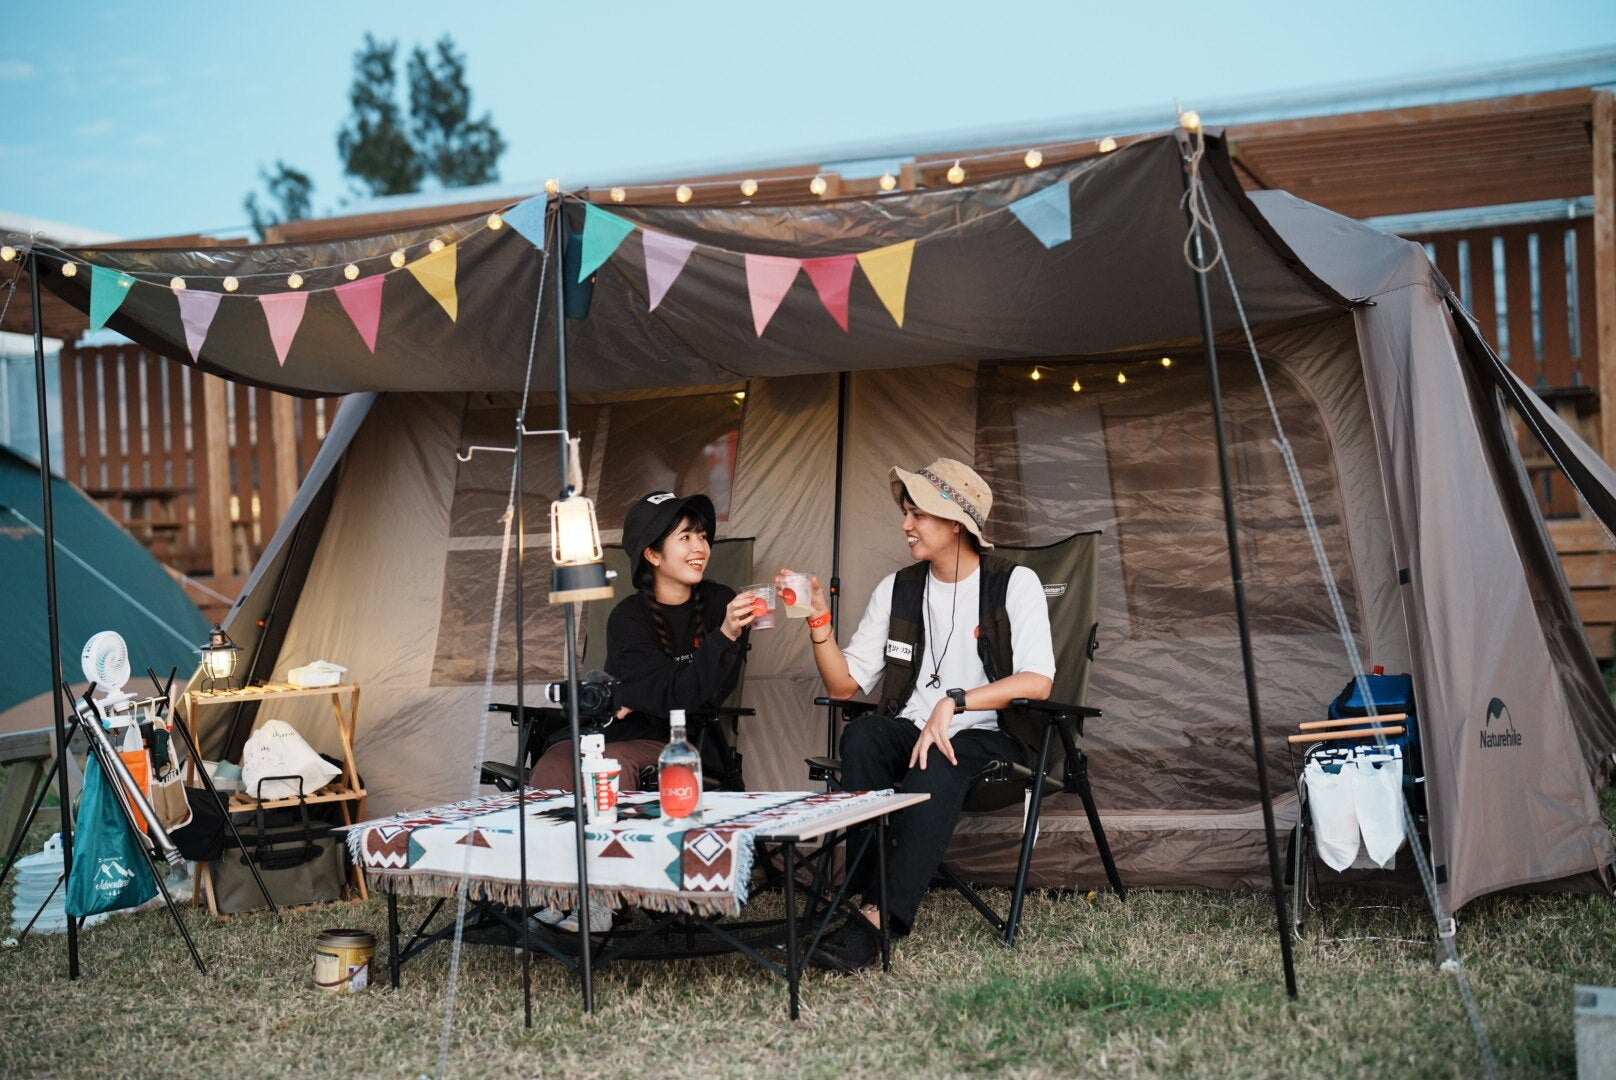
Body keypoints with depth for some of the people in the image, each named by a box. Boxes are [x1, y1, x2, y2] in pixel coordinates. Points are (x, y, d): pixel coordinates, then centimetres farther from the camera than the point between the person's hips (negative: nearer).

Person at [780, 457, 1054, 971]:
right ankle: (876, 896, -33)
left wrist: (954, 702, -23)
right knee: (862, 735, -31)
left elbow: (1037, 682, -14)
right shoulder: (897, 590, 11)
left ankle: (876, 918, -41)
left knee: (936, 769, -38)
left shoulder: (1014, 584, -1)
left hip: (986, 737, -4)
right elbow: (844, 683, 10)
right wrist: (819, 620, -5)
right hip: (910, 730, 4)